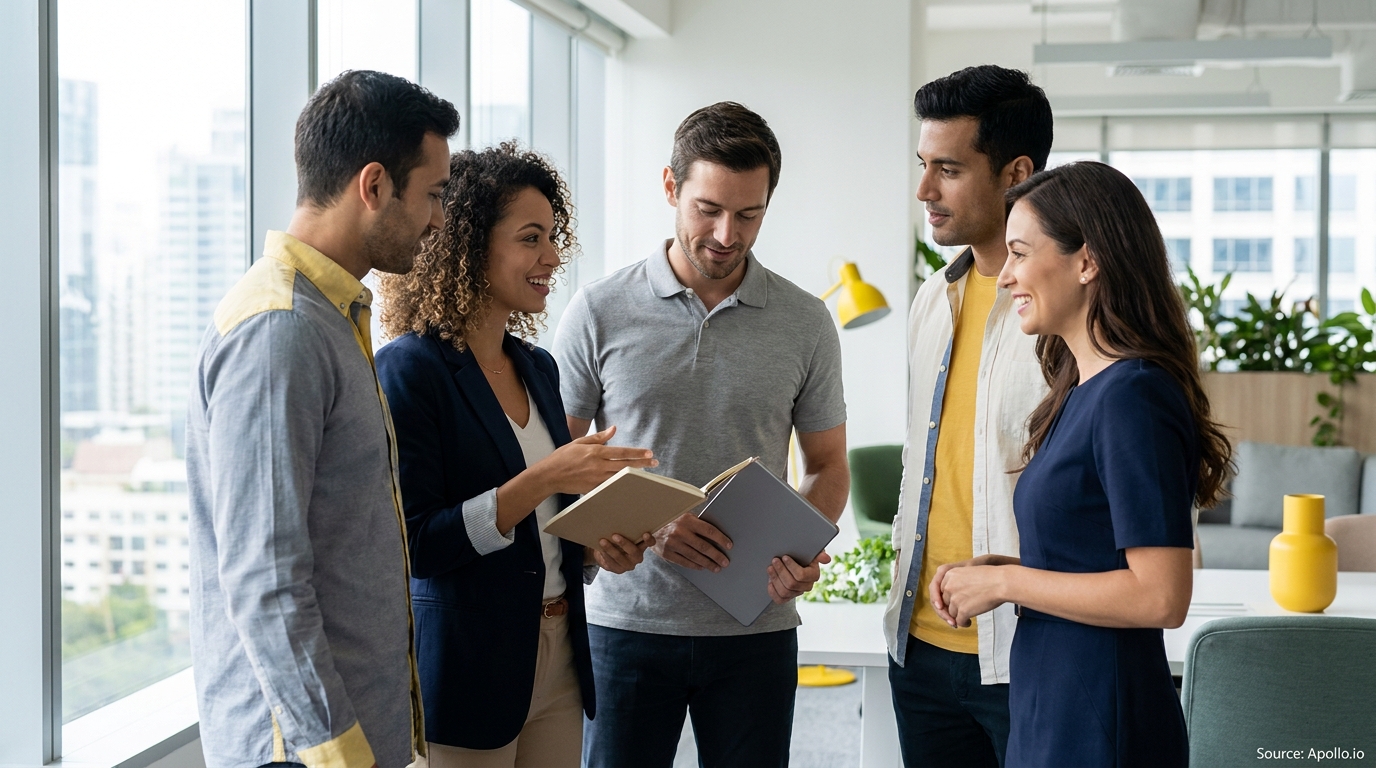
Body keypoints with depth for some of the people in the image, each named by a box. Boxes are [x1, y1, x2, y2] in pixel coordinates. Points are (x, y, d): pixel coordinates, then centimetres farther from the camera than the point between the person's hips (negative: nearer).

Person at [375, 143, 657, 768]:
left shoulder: (538, 367, 10)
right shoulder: (408, 370, -13)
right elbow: (413, 544, -18)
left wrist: (596, 545, -1)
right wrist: (541, 480, -23)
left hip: (557, 662, 7)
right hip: (464, 669, -7)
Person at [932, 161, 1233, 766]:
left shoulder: (1133, 398, -18)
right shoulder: (1083, 389, 11)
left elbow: (1161, 596, -23)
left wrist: (1004, 582, -16)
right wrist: (995, 568, 3)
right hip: (1048, 714, 9)